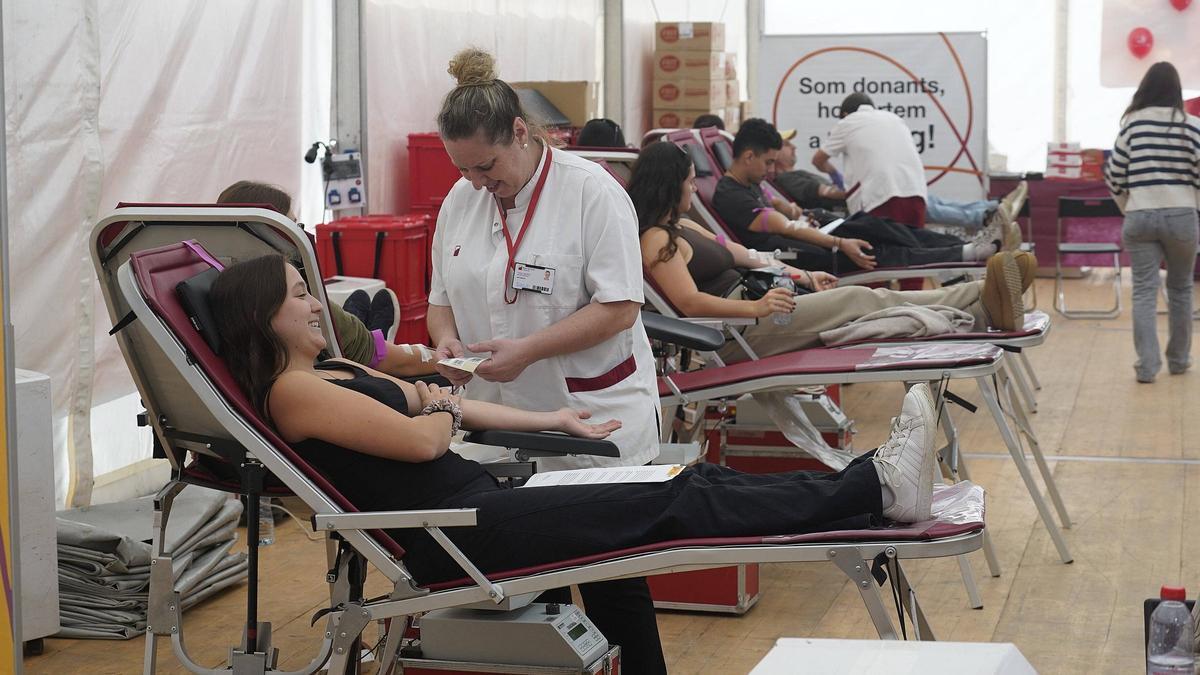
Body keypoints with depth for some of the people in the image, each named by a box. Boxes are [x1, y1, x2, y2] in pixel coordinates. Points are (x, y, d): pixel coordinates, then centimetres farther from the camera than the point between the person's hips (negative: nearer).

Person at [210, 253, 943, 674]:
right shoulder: (291, 392, -9)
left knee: (693, 482, -2)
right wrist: (442, 412, 9)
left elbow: (448, 407, 25)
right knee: (672, 506, -16)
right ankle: (875, 488, -17)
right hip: (455, 536, -9)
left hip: (482, 501, 10)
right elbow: (422, 440, -15)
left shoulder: (334, 372, 20)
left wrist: (553, 420, 25)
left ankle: (873, 485, -6)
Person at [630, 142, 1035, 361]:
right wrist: (757, 306, -31)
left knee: (867, 298, -5)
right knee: (858, 301, -16)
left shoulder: (680, 227, 21)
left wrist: (803, 277, 22)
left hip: (752, 305, 10)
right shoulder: (657, 239, -11)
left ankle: (985, 303, -15)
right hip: (737, 332, -10)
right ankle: (984, 308, -19)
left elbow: (741, 257, 26)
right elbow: (690, 302, -22)